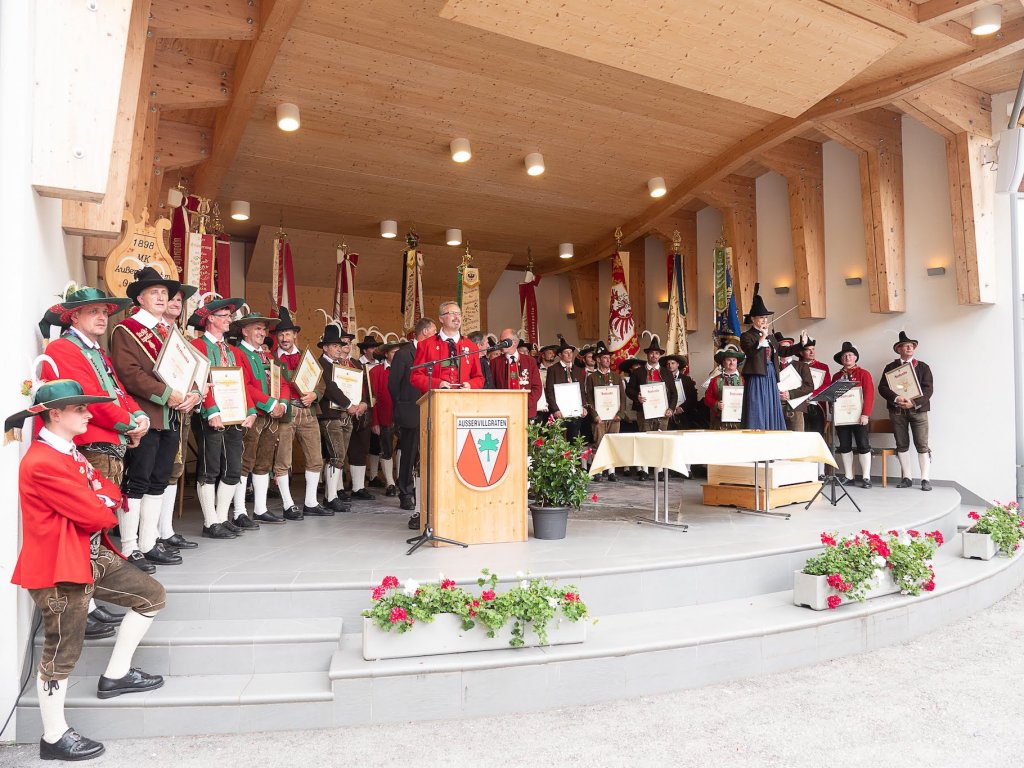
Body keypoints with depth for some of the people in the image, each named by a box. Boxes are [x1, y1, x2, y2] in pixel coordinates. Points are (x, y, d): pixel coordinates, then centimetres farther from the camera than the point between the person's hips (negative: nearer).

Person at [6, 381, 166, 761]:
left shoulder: (69, 453, 11)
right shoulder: (43, 463, -22)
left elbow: (109, 493, 11)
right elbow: (95, 516, -23)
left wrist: (99, 504, -10)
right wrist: (106, 510, -1)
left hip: (94, 556, 10)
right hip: (59, 569, -10)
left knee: (151, 595, 13)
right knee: (61, 655, 3)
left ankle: (116, 675, 26)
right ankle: (55, 738, 21)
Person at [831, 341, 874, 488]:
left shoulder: (863, 374, 0)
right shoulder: (836, 376, 12)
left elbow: (869, 394, -8)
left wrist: (865, 414, -17)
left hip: (858, 415, -4)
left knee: (863, 444, -3)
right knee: (844, 445, 6)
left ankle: (866, 477, 1)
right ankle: (848, 475, 14)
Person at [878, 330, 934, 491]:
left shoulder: (922, 367, 9)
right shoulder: (891, 367, 11)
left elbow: (928, 388, -1)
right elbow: (882, 387, 1)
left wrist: (914, 402, -16)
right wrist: (896, 398, -16)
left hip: (918, 409, -1)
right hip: (897, 410, 1)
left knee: (922, 445, -5)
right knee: (902, 445, 4)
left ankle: (925, 479, -1)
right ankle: (907, 478, 12)